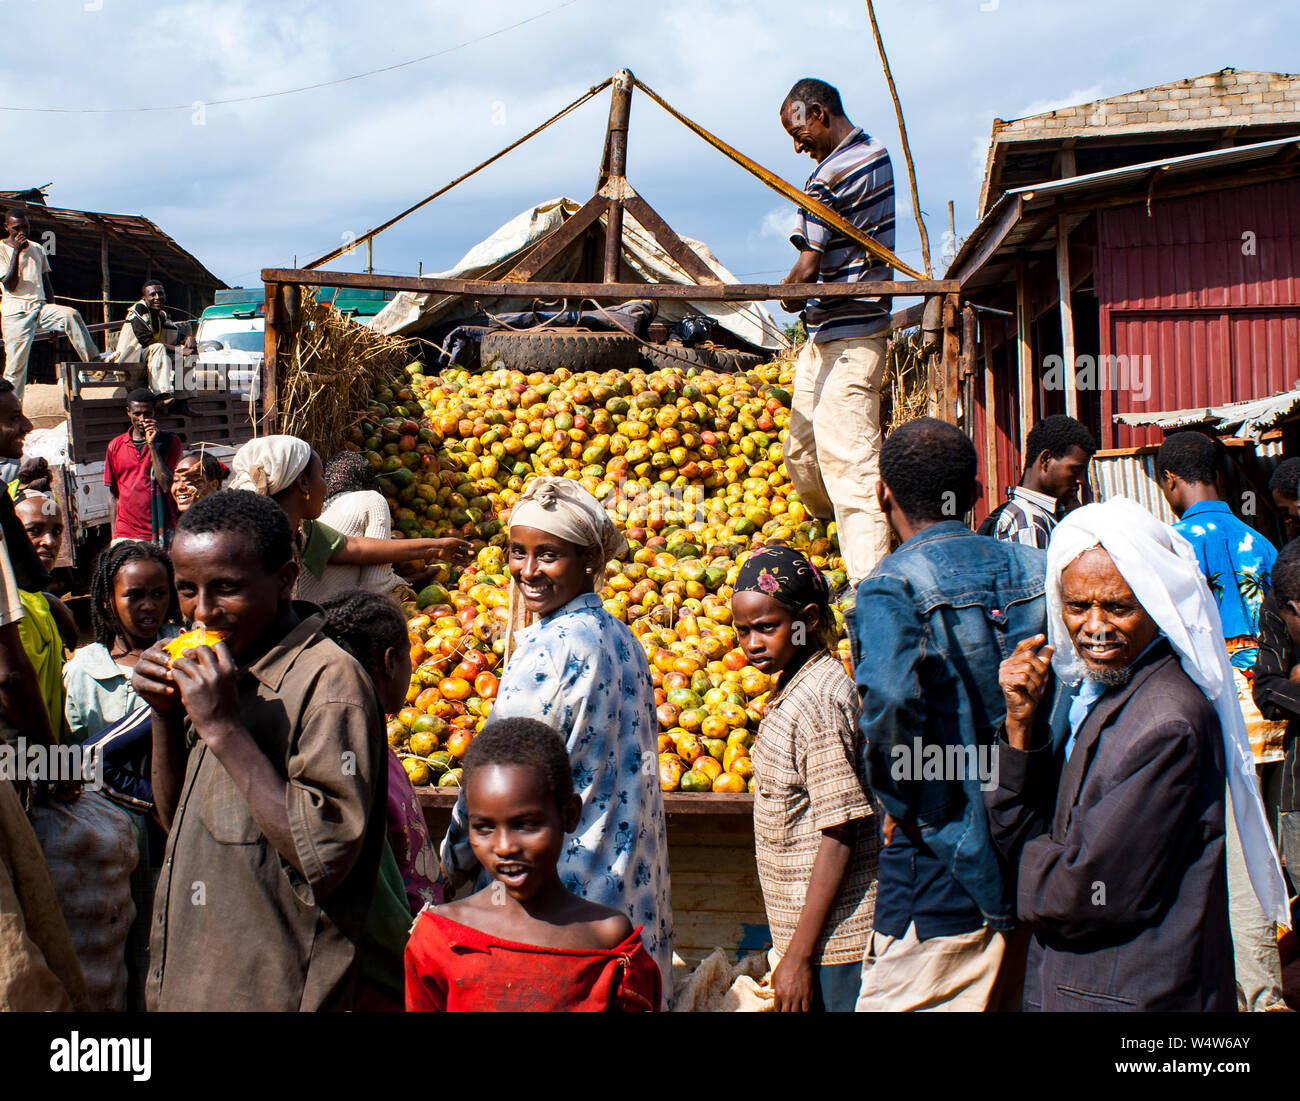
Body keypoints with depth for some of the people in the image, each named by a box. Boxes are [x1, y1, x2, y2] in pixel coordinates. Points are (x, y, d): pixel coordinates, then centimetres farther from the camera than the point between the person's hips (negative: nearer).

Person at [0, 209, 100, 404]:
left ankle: (93, 361, -29)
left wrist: (54, 317, 14)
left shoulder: (37, 249, 16)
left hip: (40, 307, 4)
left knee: (70, 314, -27)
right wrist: (16, 252, -16)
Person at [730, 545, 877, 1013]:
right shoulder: (792, 688, 10)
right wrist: (791, 947, 16)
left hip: (832, 939, -9)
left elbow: (839, 834, -20)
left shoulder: (819, 700, -18)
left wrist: (800, 955, -18)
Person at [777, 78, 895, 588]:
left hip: (845, 339, -10)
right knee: (802, 451, 16)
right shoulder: (875, 152, 13)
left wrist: (787, 294, 2)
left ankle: (869, 583, -12)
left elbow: (808, 267, -18)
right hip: (827, 337, 10)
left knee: (847, 460, -11)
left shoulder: (830, 176, -18)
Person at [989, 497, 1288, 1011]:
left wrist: (1037, 864, -2)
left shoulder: (1168, 723, -25)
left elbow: (1086, 892, -22)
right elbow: (1018, 835, 0)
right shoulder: (1086, 691, 2)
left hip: (1138, 995, -8)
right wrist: (1021, 722, -12)